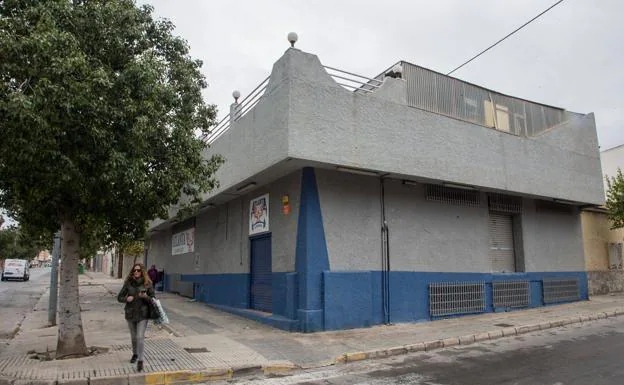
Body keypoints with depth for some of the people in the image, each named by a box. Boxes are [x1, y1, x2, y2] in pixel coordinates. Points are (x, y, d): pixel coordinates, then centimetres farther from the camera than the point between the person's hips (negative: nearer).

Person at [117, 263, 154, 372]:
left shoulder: (147, 284, -8)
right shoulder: (128, 283, -3)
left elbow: (152, 299, -4)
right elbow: (119, 297, 4)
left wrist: (145, 297, -25)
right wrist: (126, 299, -18)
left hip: (143, 314, -3)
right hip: (131, 314, 3)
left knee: (140, 337, -11)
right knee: (133, 336, 18)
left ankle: (140, 361, -3)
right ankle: (135, 354, 42)